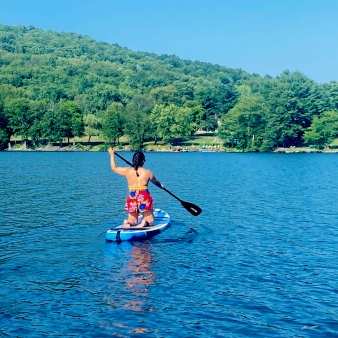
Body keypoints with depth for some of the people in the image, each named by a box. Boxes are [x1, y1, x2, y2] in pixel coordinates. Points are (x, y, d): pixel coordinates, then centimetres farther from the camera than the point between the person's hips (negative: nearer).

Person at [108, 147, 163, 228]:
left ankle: (128, 222, -18)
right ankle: (145, 223, -24)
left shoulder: (127, 171, -2)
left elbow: (114, 168, 14)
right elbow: (156, 182, 14)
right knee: (150, 221, 13)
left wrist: (112, 155, 26)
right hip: (144, 199, -2)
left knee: (133, 221, 19)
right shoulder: (147, 172, -5)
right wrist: (161, 186, 37)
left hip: (132, 199, 2)